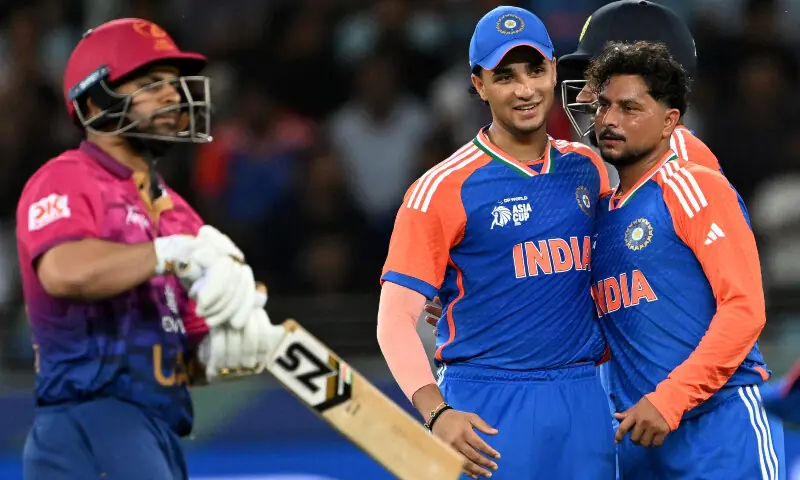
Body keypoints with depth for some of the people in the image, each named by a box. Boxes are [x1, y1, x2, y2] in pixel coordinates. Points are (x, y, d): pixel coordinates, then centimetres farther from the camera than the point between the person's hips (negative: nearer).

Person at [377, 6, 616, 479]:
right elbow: (396, 318, -10)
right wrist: (437, 414, -24)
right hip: (488, 410, -4)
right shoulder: (443, 190, -5)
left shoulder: (588, 169, 11)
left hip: (582, 403, 5)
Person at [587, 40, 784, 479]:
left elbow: (745, 309, -13)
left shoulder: (695, 188, -4)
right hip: (639, 438, 7)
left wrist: (669, 400, -18)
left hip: (720, 427, -6)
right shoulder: (601, 211, 16)